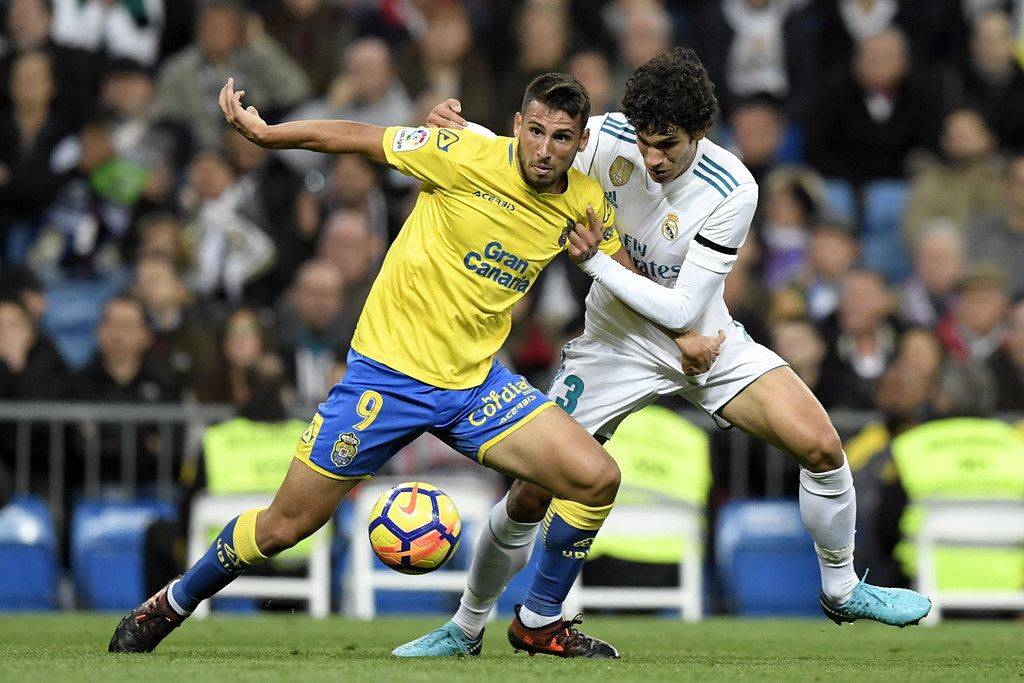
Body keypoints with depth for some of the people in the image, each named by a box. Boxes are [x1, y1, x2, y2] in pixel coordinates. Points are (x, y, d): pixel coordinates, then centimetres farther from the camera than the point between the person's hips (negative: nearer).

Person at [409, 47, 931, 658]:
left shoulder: (733, 190, -24)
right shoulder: (608, 137, -19)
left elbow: (680, 308, -23)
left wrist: (596, 260, -30)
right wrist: (461, 131, -21)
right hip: (616, 342, 1)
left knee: (821, 446, -17)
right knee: (532, 495, -7)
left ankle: (841, 590, 8)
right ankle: (466, 627, 16)